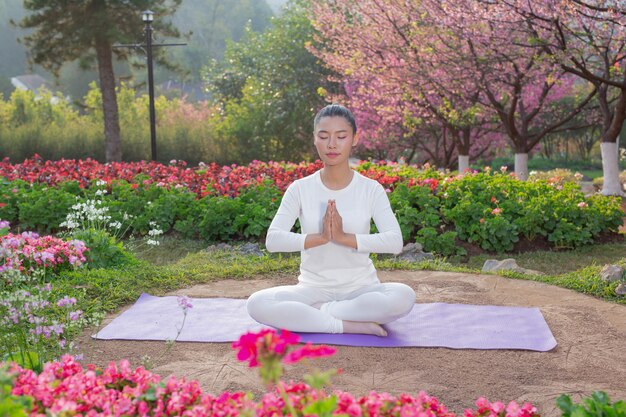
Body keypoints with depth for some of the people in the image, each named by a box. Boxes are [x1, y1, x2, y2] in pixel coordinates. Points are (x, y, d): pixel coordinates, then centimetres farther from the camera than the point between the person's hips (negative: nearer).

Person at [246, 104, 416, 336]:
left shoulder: (371, 189, -2)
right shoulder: (300, 189, -1)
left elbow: (395, 241, -15)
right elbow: (273, 240, -13)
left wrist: (345, 237, -27)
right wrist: (319, 237, -26)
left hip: (360, 288, 0)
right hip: (313, 288, 0)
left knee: (403, 297, -33)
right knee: (258, 303, -28)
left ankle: (307, 314, -19)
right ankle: (353, 324, -24)